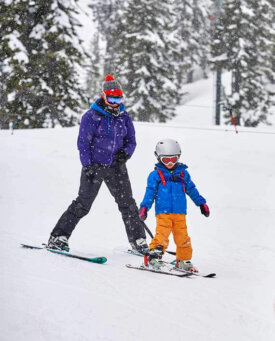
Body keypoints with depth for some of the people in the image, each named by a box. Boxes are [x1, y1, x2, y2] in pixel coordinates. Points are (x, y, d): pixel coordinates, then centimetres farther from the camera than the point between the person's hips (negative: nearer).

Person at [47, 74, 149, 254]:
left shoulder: (124, 117, 8)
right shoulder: (92, 116, -6)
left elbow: (131, 141, 13)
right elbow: (83, 143, -6)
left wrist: (126, 152, -9)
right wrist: (87, 166, -14)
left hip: (116, 166, 4)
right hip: (95, 165, -4)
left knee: (128, 204, 4)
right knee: (83, 204, -7)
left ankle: (138, 240, 14)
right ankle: (58, 237, 0)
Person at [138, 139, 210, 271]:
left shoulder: (183, 173, 14)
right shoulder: (155, 175, 4)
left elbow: (191, 189, 23)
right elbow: (150, 192, 4)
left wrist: (201, 203, 22)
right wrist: (144, 207, -6)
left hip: (180, 213, 3)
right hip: (163, 212, -3)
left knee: (182, 237, 4)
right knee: (162, 235, -17)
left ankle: (184, 260, 17)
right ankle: (154, 256, -13)